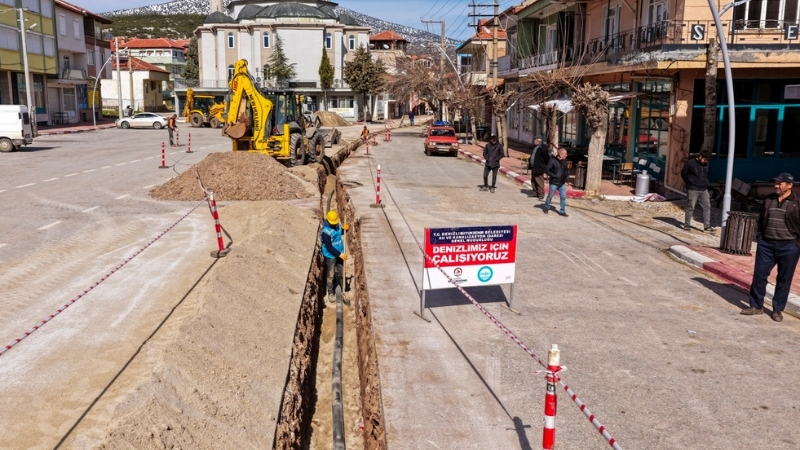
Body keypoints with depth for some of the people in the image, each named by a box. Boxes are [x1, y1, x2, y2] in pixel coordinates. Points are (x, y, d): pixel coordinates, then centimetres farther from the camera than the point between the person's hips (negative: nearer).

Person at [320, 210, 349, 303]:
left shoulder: (336, 225, -4)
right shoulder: (325, 232, -28)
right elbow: (329, 247, -27)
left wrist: (343, 228, -2)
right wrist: (340, 254, -26)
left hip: (339, 253, 7)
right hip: (330, 256, -7)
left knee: (340, 273, 20)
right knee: (330, 275, 5)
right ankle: (331, 293, 21)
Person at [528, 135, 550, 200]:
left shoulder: (542, 148, -17)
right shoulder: (535, 148, 13)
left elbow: (547, 158, -16)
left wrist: (546, 167, -12)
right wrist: (529, 164, 16)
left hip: (538, 169, -10)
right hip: (533, 168, 10)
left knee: (539, 182, -4)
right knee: (533, 181, 17)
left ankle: (541, 195, 2)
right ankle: (535, 193, 28)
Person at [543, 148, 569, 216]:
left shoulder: (565, 161, 4)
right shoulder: (553, 161, -14)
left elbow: (567, 169, 22)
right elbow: (546, 170, -15)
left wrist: (567, 173, 4)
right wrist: (554, 176, -18)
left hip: (562, 183, 5)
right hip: (554, 183, -5)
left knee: (563, 197, 1)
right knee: (550, 196, 8)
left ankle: (562, 211, 9)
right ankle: (546, 207, 30)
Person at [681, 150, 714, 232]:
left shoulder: (706, 164, 9)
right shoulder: (690, 163, -9)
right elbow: (683, 174, -2)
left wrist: (706, 183, 13)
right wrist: (690, 183, -4)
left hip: (704, 190, 6)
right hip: (693, 190, -6)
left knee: (707, 207, 1)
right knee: (690, 207, 0)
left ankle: (707, 226, 4)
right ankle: (687, 225, 10)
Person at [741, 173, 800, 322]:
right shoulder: (768, 200, 7)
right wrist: (760, 237, 11)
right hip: (766, 244, 4)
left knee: (784, 279, 6)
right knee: (759, 275, 4)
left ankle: (778, 309, 17)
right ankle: (756, 306, 15)